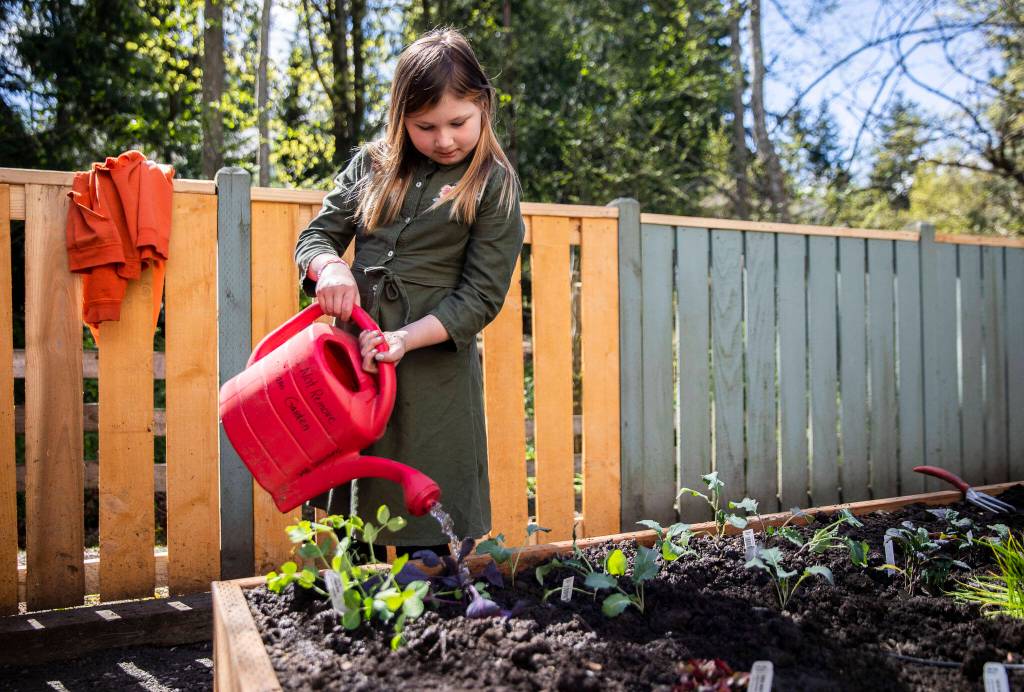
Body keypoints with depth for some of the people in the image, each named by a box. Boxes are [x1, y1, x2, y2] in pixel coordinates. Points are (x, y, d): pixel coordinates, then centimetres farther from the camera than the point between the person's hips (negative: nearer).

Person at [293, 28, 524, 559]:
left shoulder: (495, 184, 0)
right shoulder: (370, 164, 10)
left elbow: (482, 295, -5)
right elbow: (315, 235, 11)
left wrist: (406, 337, -18)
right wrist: (331, 267, -13)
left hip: (435, 367, -4)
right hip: (354, 354, 4)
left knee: (429, 542, 1)